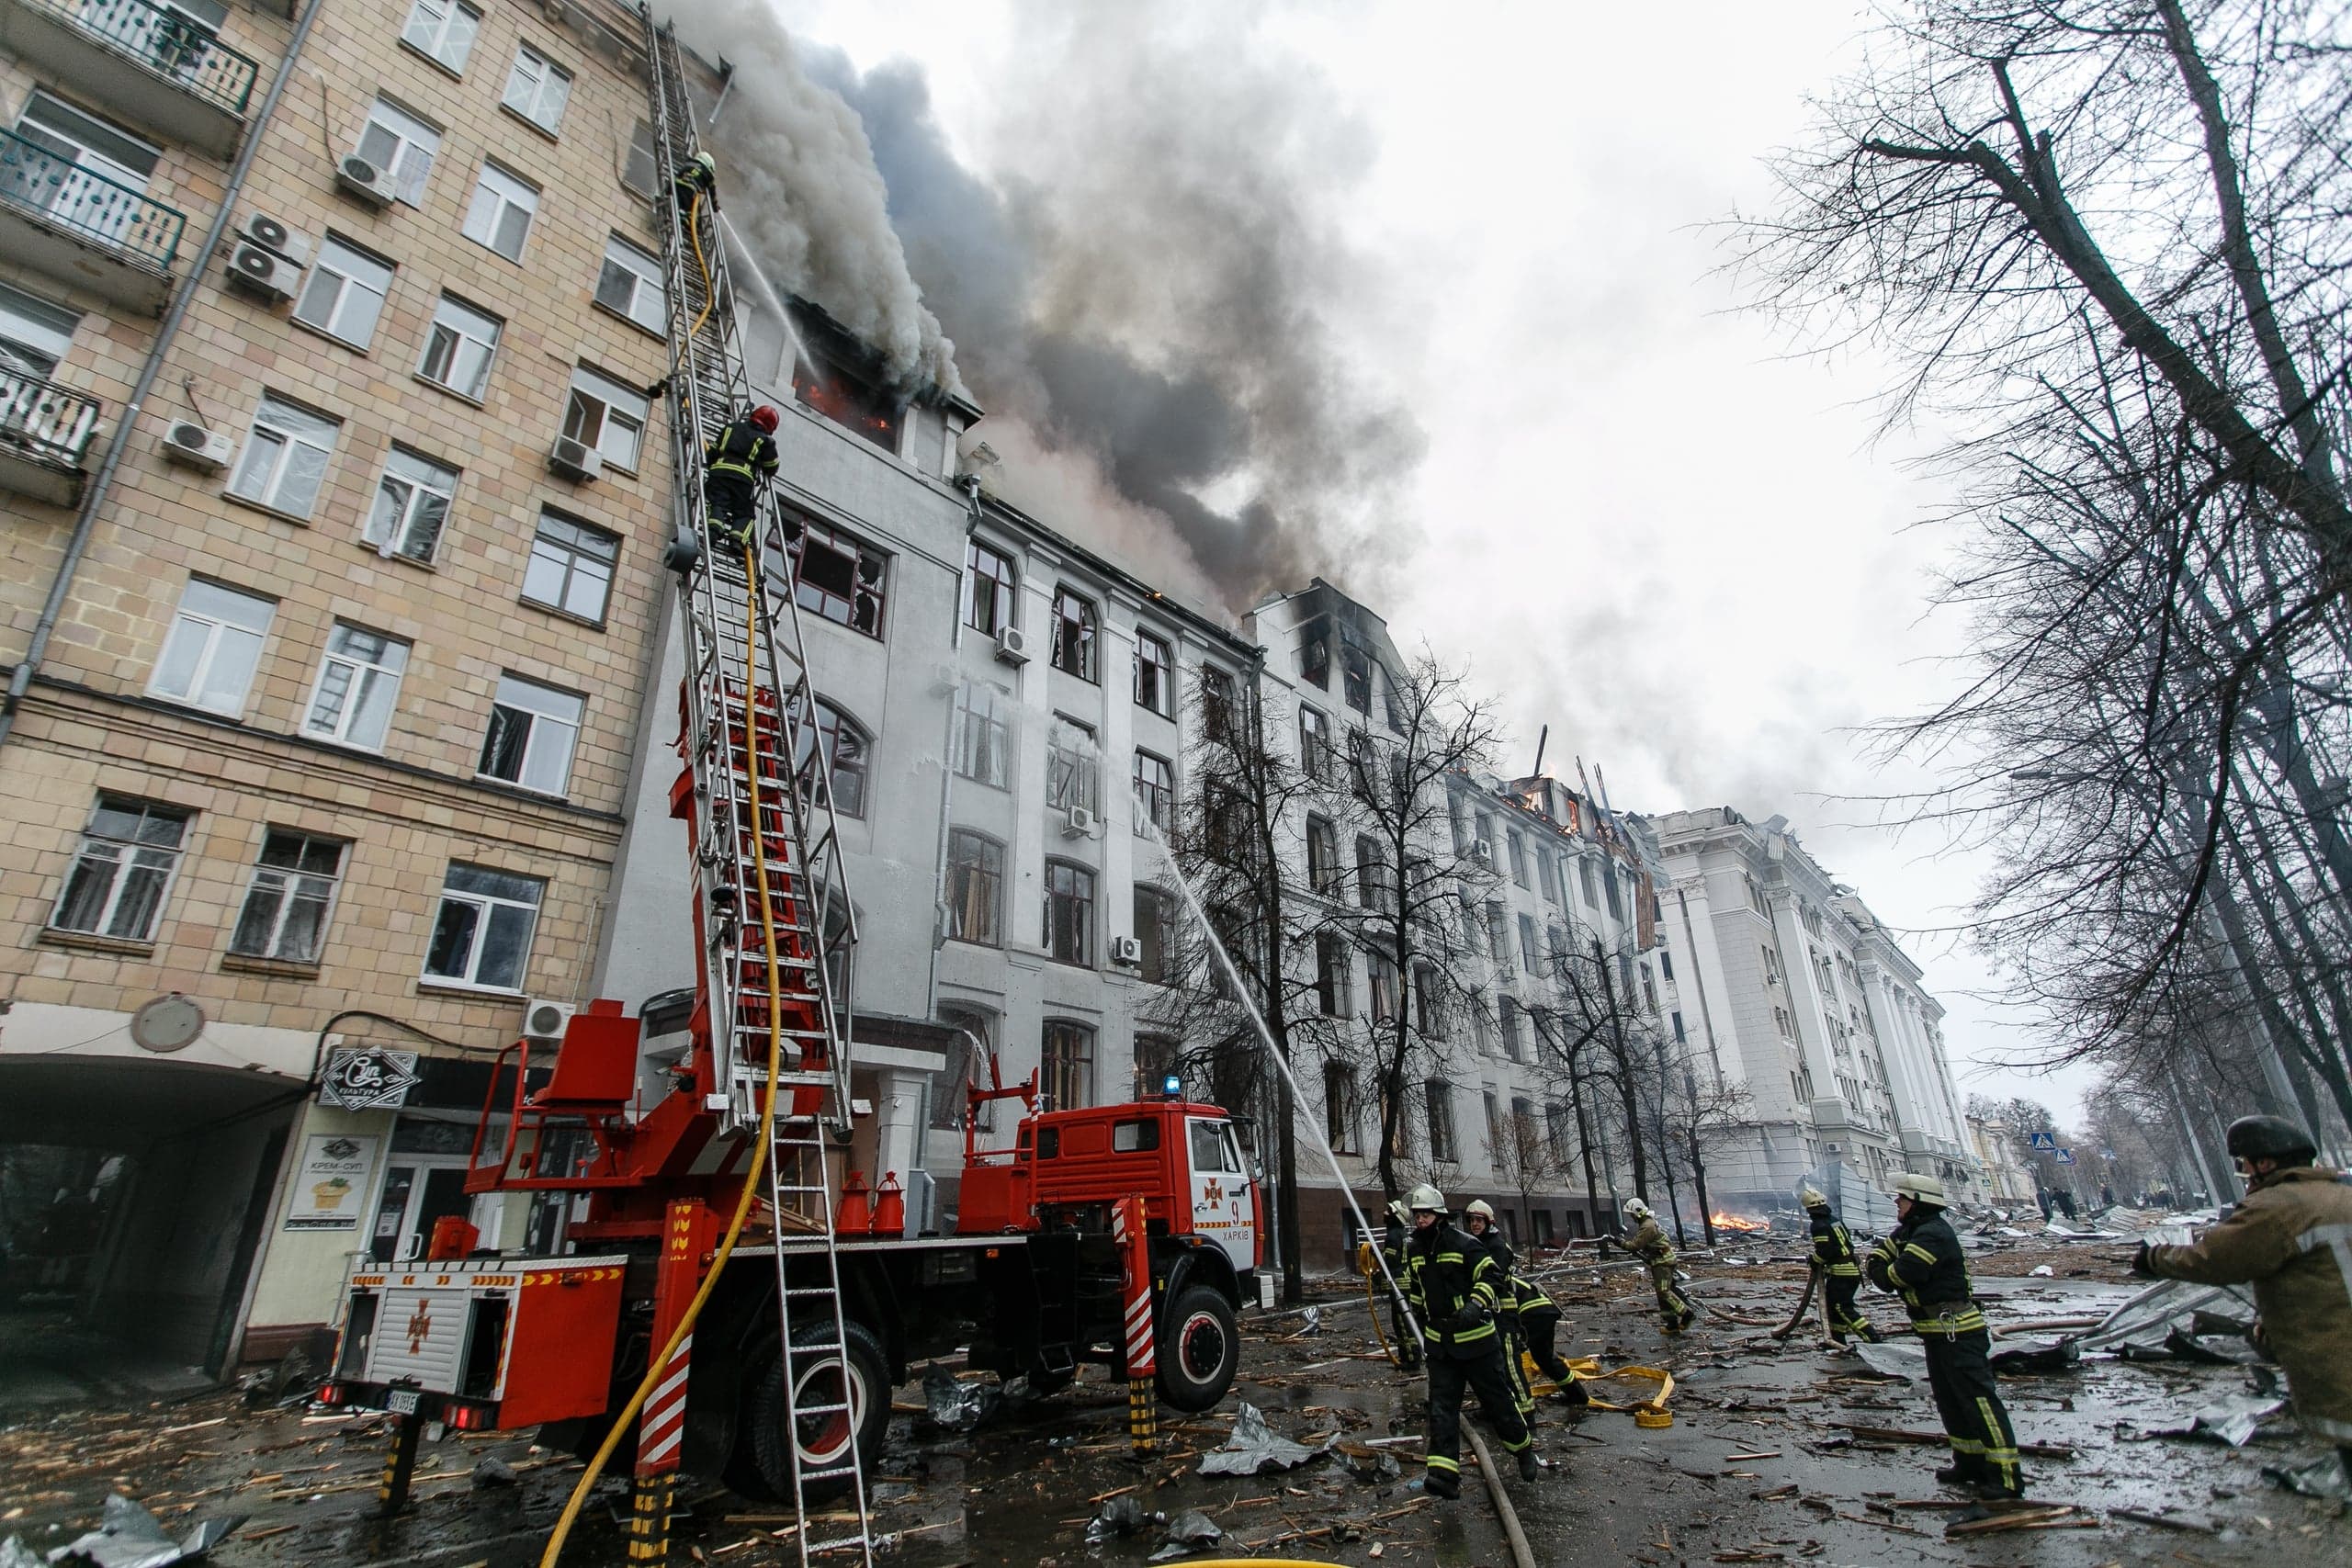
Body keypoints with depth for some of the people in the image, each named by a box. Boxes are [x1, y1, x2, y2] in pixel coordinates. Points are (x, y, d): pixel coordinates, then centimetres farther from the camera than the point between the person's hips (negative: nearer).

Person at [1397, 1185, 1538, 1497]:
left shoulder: (1463, 1244, -15)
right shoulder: (1413, 1250, 5)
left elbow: (1491, 1279, -15)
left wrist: (1475, 1306, -29)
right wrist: (1420, 1320, 24)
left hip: (1476, 1339, -5)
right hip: (1439, 1342, 5)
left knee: (1496, 1398, 8)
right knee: (1441, 1407, -2)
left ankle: (1524, 1450, 33)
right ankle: (1444, 1475, -2)